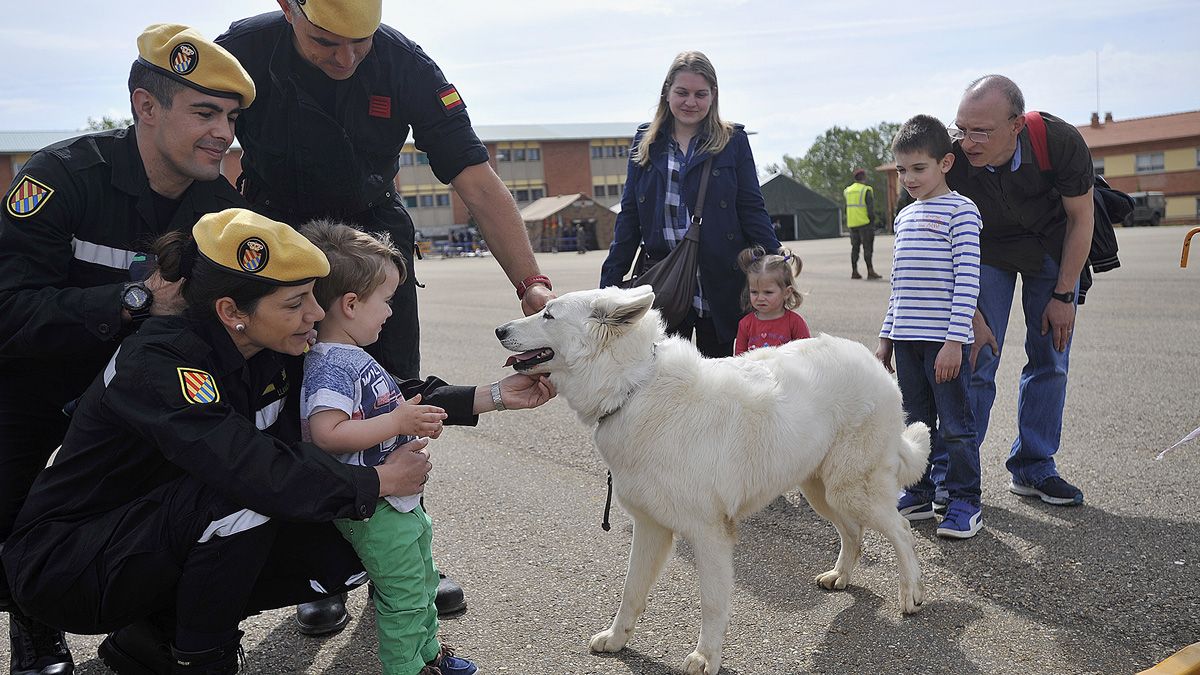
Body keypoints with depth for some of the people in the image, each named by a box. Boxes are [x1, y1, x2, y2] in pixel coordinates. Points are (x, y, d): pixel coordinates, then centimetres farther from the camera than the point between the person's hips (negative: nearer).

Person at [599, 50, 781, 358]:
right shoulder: (646, 142, 8)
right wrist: (609, 283, 4)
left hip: (721, 281, -1)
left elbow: (752, 208, 1)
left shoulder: (733, 141, 2)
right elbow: (629, 215, 9)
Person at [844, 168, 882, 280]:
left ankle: (854, 271, 13)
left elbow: (843, 193, 33)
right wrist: (872, 221, -9)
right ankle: (870, 271, -8)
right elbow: (870, 208, -13)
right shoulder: (866, 190, -9)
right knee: (867, 247, -5)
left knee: (855, 247, 12)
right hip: (864, 223, -6)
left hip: (852, 223, 6)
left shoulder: (849, 190, 9)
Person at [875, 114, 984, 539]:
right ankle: (919, 494, 25)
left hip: (946, 340, -7)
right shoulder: (905, 216, 15)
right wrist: (886, 337, 16)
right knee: (916, 423, 14)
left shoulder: (960, 210, -6)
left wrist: (955, 339, -18)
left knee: (955, 425, 1)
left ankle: (965, 502, 11)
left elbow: (967, 279, -13)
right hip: (907, 338, 7)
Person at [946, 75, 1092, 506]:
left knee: (1050, 360, 2)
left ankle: (1033, 468, 16)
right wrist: (973, 315, -24)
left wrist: (1062, 295, -12)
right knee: (977, 360, -9)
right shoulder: (949, 156, -32)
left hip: (1052, 250, 1)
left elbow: (1080, 219, -14)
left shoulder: (1060, 142, -32)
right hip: (987, 252, -1)